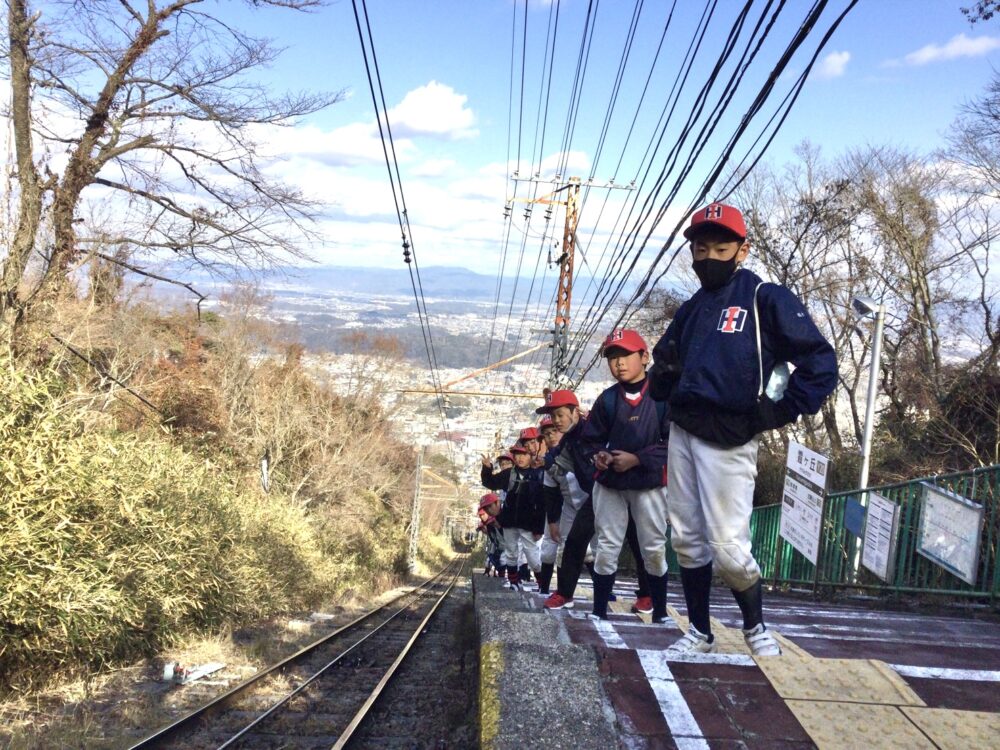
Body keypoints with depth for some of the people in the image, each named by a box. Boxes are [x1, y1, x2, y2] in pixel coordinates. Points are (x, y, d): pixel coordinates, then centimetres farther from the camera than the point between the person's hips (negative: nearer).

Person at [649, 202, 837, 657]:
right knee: (686, 540, 11)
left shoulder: (767, 299, -3)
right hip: (682, 433, 7)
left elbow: (820, 362, -8)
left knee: (728, 547, -4)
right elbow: (661, 385, 25)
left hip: (729, 442, -6)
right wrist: (664, 375, 2)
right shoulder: (690, 311, 17)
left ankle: (755, 625, 23)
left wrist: (781, 412, -12)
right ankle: (700, 633, 26)